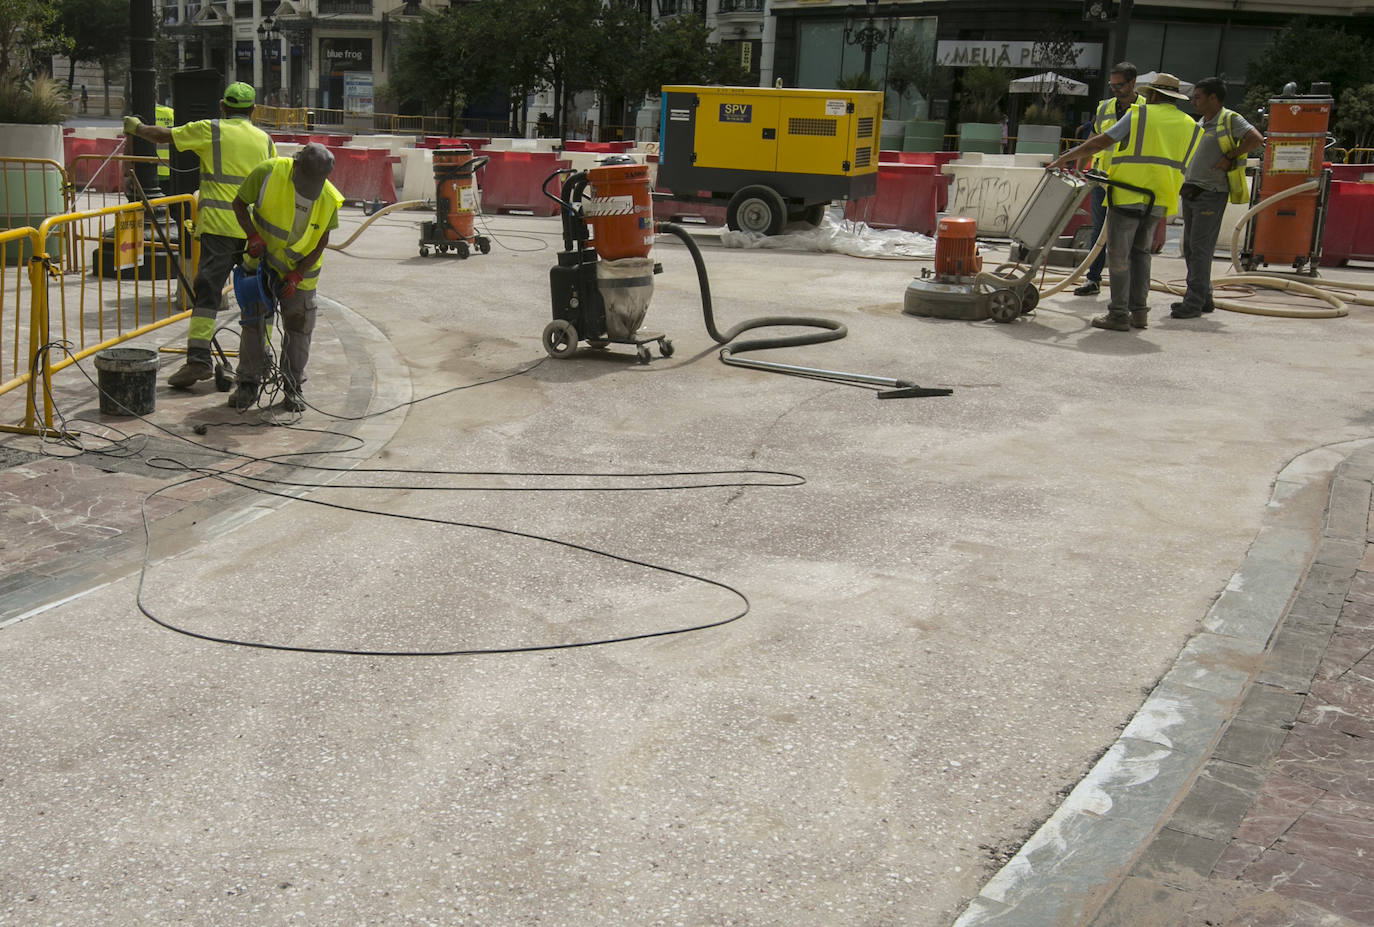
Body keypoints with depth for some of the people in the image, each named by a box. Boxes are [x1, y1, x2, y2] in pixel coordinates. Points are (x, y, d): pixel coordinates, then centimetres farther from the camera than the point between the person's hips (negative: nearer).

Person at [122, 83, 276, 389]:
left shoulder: (210, 130, 2)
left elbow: (163, 136, 9)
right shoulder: (265, 139, 14)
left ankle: (199, 358, -13)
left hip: (219, 226, -4)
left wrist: (136, 127, 28)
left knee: (207, 291, -5)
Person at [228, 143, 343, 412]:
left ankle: (293, 389, 15)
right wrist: (252, 236, -22)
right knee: (254, 322, 2)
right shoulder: (268, 173, -21)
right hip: (261, 262, 0)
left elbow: (322, 241, -8)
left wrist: (296, 275, -15)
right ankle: (248, 384, 13)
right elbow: (239, 203, -7)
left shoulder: (329, 199, -17)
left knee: (298, 328, 3)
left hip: (300, 269, 1)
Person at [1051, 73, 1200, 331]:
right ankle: (1139, 312, 15)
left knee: (1118, 255, 0)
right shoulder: (1191, 127, 13)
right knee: (1140, 252, 17)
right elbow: (1181, 167, 15)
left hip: (1128, 195, -5)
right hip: (1159, 200, 5)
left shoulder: (1139, 115, -2)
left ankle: (1119, 314, 0)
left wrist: (1065, 158, 4)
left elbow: (1100, 142, -3)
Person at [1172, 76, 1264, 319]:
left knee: (1201, 247, -10)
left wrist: (1229, 158, -19)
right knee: (1190, 247, 12)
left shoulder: (1230, 119, -9)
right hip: (1190, 193, 9)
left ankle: (1195, 302, -8)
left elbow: (1256, 139, -22)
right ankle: (1203, 297, 22)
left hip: (1211, 194, -9)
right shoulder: (1200, 123, 16)